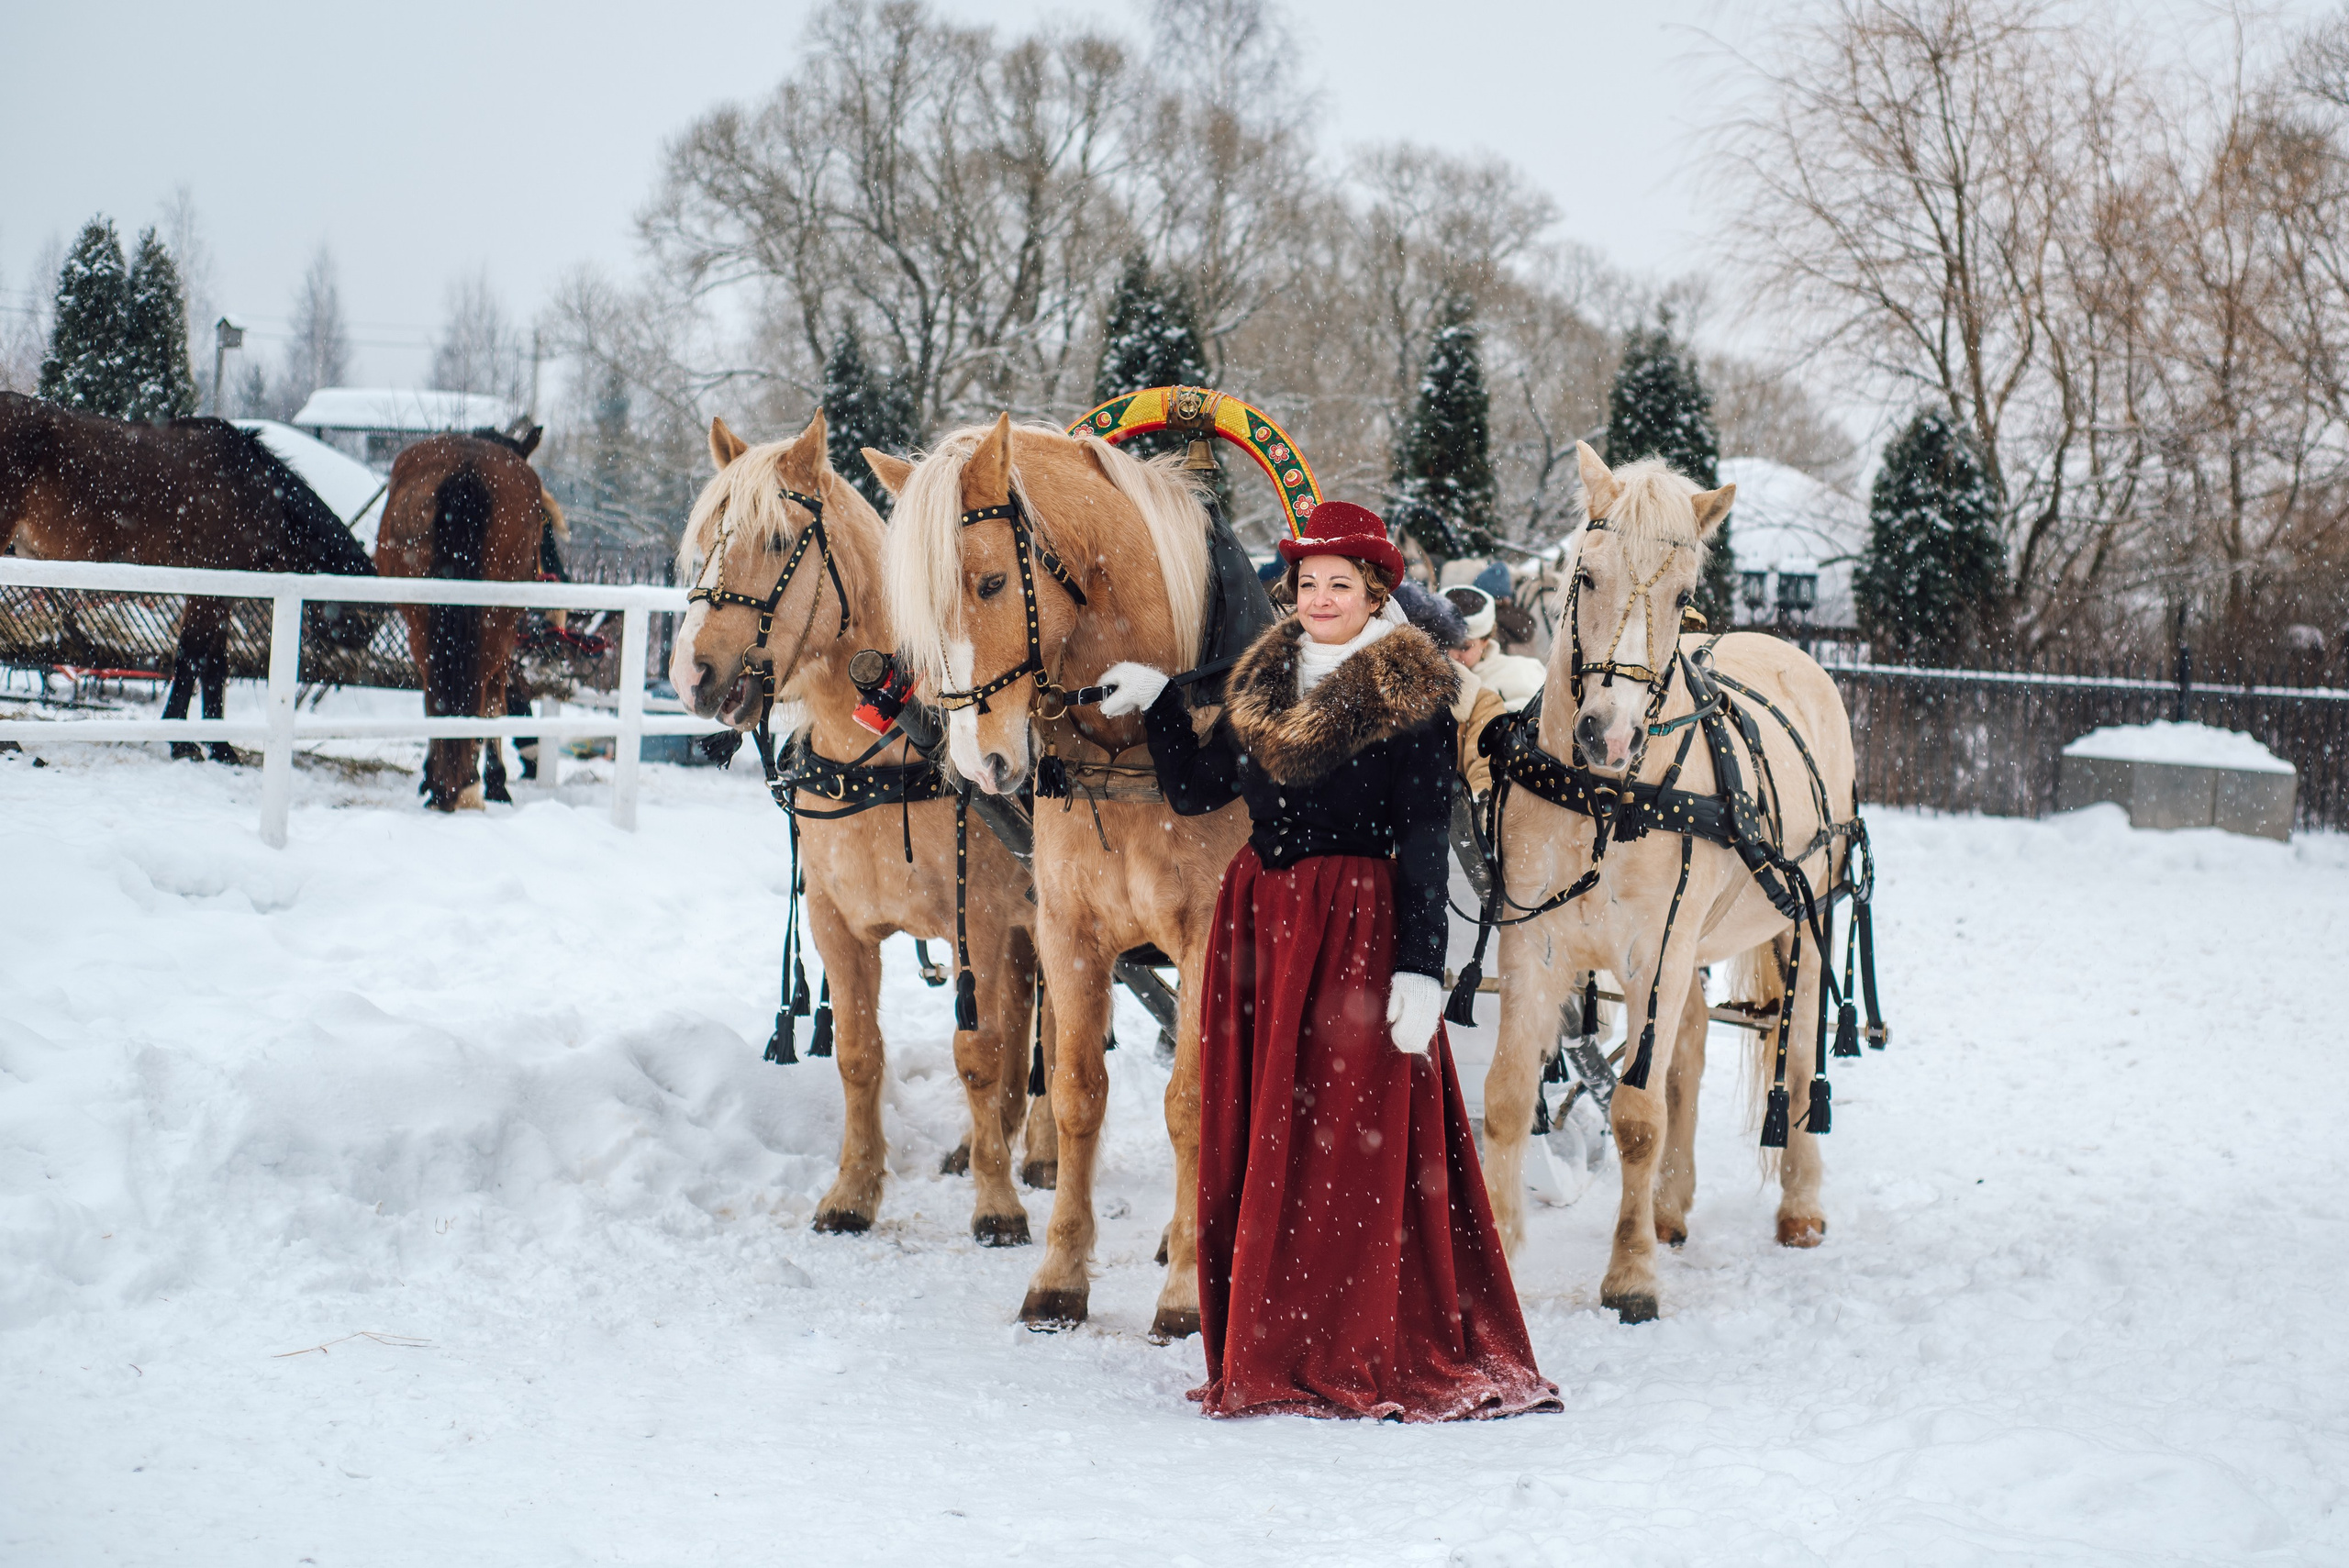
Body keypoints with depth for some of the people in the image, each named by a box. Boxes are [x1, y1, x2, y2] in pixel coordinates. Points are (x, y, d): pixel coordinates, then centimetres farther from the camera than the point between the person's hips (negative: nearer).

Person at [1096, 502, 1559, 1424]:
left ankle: (1365, 1359, 0)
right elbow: (1194, 790, 17)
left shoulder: (1409, 698, -5)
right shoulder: (1264, 684, 13)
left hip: (1358, 931, -6)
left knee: (1351, 1140, -6)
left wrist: (1419, 969, -15)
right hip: (1260, 924, 6)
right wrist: (1156, 703, 8)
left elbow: (1424, 845, -9)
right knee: (1254, 1140, 7)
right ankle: (1269, 1356, 14)